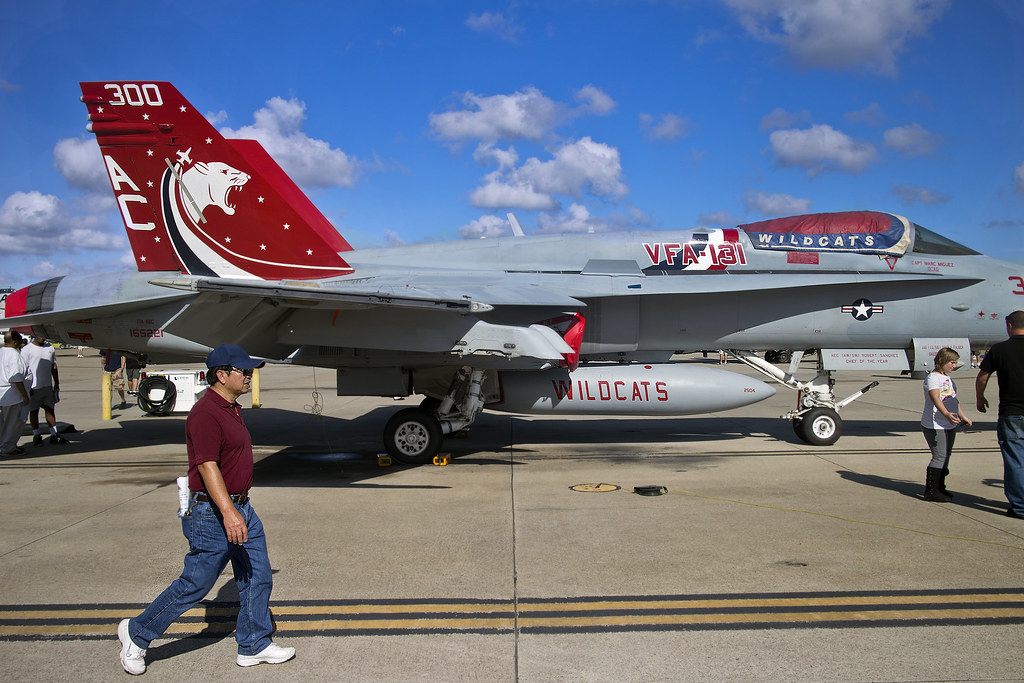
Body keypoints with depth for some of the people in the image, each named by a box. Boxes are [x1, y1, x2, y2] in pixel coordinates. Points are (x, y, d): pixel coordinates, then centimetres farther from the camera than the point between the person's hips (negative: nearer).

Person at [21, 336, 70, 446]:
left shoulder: (50, 348, 11)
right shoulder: (27, 349, -5)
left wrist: (56, 383, 16)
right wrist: (27, 387, -12)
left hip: (48, 385, 5)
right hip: (34, 387, -5)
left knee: (50, 409, 8)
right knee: (34, 411, 6)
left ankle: (54, 435, 13)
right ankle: (36, 436, 15)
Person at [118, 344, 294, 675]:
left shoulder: (232, 408, 13)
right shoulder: (205, 413, -19)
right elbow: (208, 467, -27)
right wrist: (228, 512, -35)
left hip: (241, 510, 10)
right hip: (214, 514, -10)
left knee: (258, 578, 11)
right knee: (194, 584, 2)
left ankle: (254, 646, 23)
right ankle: (136, 633, 21)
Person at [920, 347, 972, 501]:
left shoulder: (948, 378, 17)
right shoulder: (932, 378, -13)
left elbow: (954, 399, 28)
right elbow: (936, 399, -29)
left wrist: (962, 416, 34)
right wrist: (947, 414, -44)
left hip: (950, 425, 9)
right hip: (934, 425, -9)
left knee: (945, 456, 13)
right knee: (939, 457, -12)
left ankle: (939, 487, 24)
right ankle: (930, 491, -7)